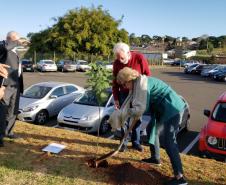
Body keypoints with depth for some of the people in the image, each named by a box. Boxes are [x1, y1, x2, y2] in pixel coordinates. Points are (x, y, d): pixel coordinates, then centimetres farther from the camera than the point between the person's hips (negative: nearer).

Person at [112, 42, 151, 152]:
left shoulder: (139, 58, -17)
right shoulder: (116, 63, -11)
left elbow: (147, 75, -7)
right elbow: (115, 82, -2)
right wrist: (116, 98, -2)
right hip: (124, 94, 1)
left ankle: (136, 142, 22)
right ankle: (124, 142, 18)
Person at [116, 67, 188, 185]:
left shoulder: (142, 84, -19)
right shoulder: (138, 83, 12)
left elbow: (141, 108, -21)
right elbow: (140, 104, 14)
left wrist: (125, 112, -8)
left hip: (172, 108, -11)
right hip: (163, 108, 11)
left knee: (169, 141, -14)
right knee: (151, 129, 22)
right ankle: (156, 158, 38)